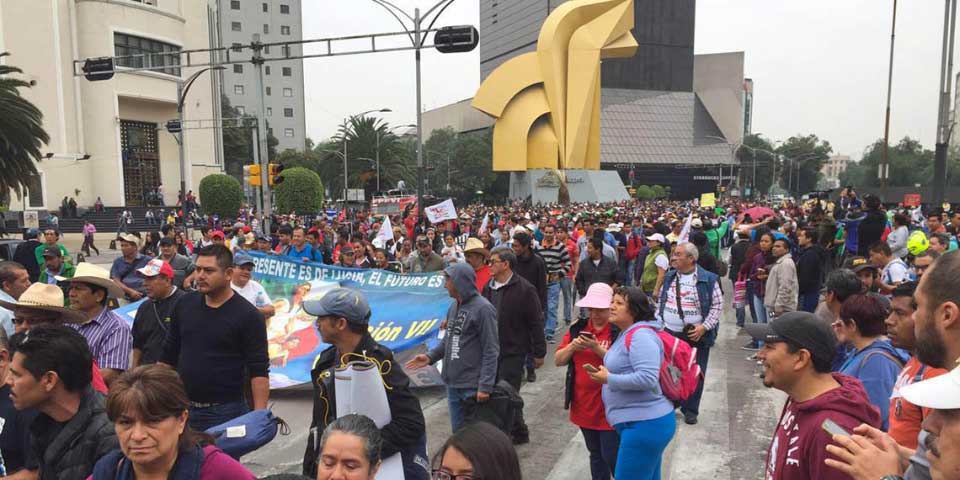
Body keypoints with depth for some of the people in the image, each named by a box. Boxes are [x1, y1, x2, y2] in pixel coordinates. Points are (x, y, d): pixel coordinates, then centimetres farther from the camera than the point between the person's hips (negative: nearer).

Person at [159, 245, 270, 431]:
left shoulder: (247, 316, -12)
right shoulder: (184, 305, 4)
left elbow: (259, 372, -13)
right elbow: (168, 356, 13)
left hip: (224, 411, -5)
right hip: (181, 407, 5)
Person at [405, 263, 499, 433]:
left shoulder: (482, 309, -16)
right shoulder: (454, 306, 9)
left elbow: (491, 351, -17)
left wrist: (485, 386, -20)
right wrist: (430, 356, 4)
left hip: (473, 386, -8)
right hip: (453, 383, 8)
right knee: (458, 431, 18)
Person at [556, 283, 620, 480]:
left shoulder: (620, 331, -11)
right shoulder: (578, 328, 6)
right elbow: (558, 360, 5)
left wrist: (597, 349, -27)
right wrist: (572, 347, -14)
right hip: (584, 405, 6)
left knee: (612, 457, -2)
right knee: (595, 455, 19)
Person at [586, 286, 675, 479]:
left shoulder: (640, 335, -18)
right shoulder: (627, 334, 14)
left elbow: (647, 378, -27)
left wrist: (609, 379, -19)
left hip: (645, 424, -10)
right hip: (643, 422, 10)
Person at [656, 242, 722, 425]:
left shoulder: (708, 279, -9)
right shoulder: (669, 277, 6)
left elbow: (717, 306, -6)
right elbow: (660, 302, 13)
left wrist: (704, 327, -14)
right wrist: (658, 324, 6)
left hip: (696, 335, -4)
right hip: (669, 333, 4)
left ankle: (690, 409, 21)